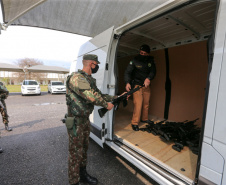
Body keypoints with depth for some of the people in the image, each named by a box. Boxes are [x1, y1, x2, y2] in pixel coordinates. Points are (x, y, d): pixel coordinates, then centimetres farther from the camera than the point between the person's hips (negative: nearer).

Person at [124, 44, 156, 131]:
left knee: (146, 103, 13)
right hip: (137, 85, -5)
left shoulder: (151, 61, 6)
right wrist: (127, 82, -27)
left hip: (146, 85, 5)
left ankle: (144, 118, 32)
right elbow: (127, 72, -11)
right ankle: (135, 123, -3)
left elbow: (153, 71, -3)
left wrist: (148, 78, -24)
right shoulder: (135, 60, -7)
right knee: (138, 103, -12)